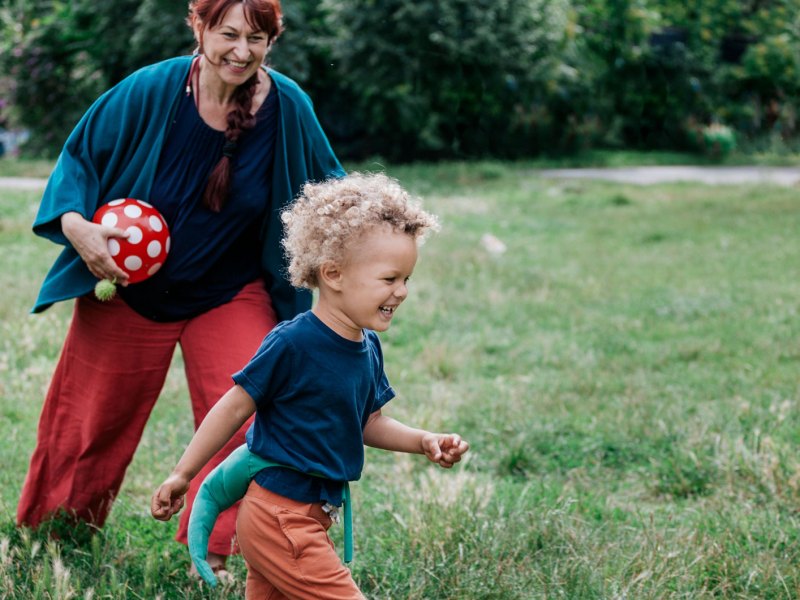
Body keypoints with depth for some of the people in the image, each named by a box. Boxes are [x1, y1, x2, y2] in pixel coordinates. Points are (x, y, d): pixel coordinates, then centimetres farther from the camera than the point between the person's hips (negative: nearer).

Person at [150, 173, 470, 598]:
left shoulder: (368, 348, 5)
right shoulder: (292, 344, -20)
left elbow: (368, 424, 17)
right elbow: (236, 406, -12)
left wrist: (423, 441, 1)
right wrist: (182, 475, -7)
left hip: (312, 513, 9)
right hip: (279, 516, -9)